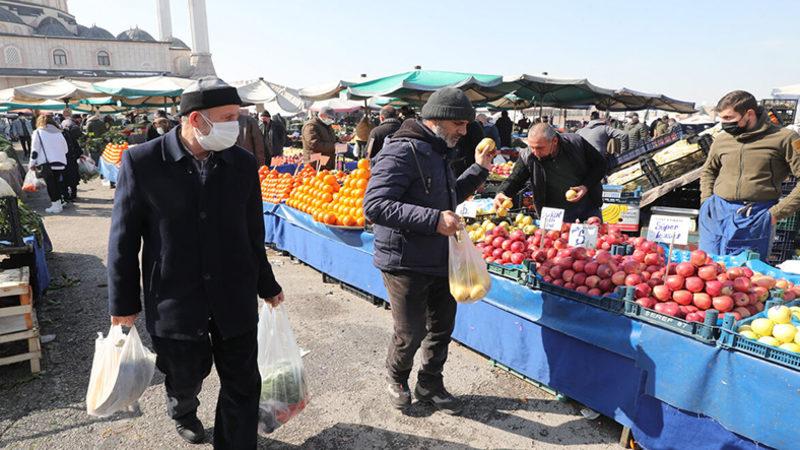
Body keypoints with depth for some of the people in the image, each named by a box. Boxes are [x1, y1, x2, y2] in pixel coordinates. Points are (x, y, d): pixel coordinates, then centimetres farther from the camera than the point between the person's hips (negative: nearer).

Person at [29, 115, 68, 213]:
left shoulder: (37, 132, 3)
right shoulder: (58, 132, 16)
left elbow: (34, 150, -1)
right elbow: (65, 149, 16)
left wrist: (32, 163, 5)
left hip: (46, 163, -4)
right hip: (60, 162, 4)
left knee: (50, 184, -2)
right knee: (58, 183, 11)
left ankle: (55, 205, -4)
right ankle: (60, 203, 14)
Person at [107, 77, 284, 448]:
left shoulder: (243, 163, -3)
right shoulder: (142, 161, -10)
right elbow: (124, 239, -3)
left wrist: (266, 285, 13)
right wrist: (123, 303, 1)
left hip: (235, 299, 2)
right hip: (173, 301, -1)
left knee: (242, 385, 7)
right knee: (186, 376, 20)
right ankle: (182, 413, 55)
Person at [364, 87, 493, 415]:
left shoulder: (438, 152, 13)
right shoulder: (402, 151, -18)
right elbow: (374, 206, -27)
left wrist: (479, 169, 15)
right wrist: (433, 220, -32)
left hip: (440, 261, 9)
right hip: (406, 263, -9)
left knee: (442, 327, 17)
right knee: (411, 333, 3)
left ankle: (430, 385, 38)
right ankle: (397, 378, 34)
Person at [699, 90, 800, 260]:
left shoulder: (784, 138, -3)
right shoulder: (722, 139, 10)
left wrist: (777, 212, -10)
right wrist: (707, 201, 11)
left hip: (755, 220, -4)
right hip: (716, 215, 4)